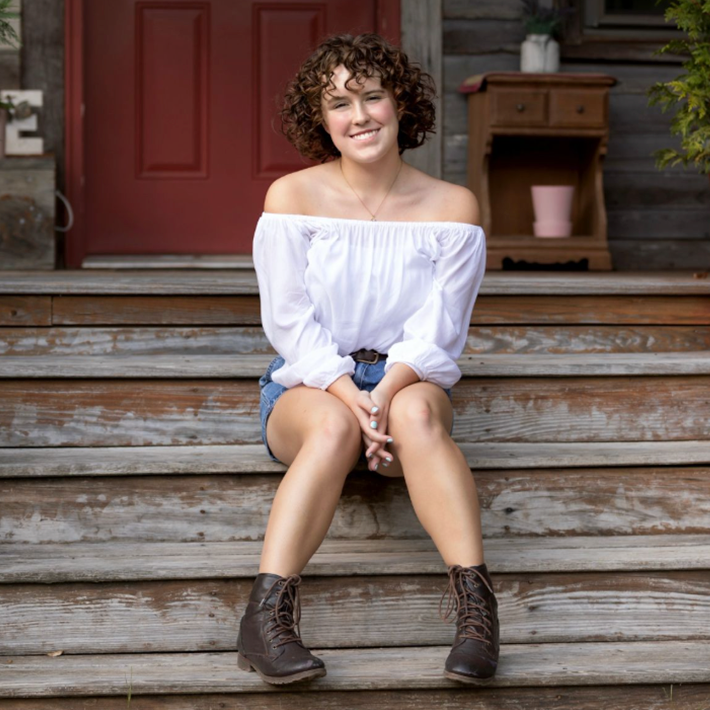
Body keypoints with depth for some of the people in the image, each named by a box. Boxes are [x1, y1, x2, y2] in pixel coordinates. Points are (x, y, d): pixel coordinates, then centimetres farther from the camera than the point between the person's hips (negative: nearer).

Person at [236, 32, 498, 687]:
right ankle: (267, 610, -46)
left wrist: (386, 392, -24)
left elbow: (437, 330, -5)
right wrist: (349, 395, -23)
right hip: (309, 384, -1)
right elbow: (291, 322, -6)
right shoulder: (292, 197, 0)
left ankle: (475, 602, -44)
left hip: (410, 377, 1)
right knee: (334, 425, -37)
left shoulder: (452, 207, 2)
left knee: (416, 413, -36)